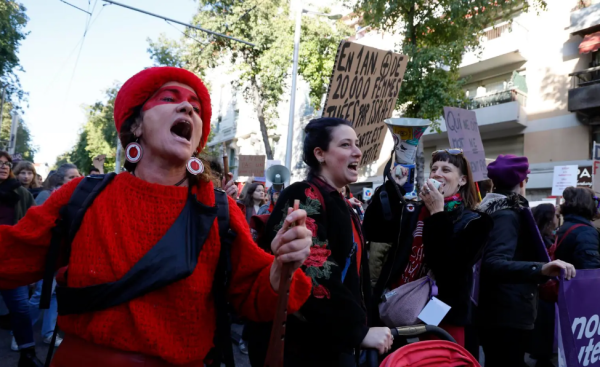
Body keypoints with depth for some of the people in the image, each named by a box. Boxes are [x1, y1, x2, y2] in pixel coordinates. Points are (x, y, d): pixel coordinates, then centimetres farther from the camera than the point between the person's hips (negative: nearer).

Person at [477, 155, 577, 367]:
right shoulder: (508, 215, -16)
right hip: (506, 316, -10)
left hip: (499, 313, 10)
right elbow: (493, 264, -31)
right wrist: (540, 269, -44)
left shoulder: (496, 210, 14)